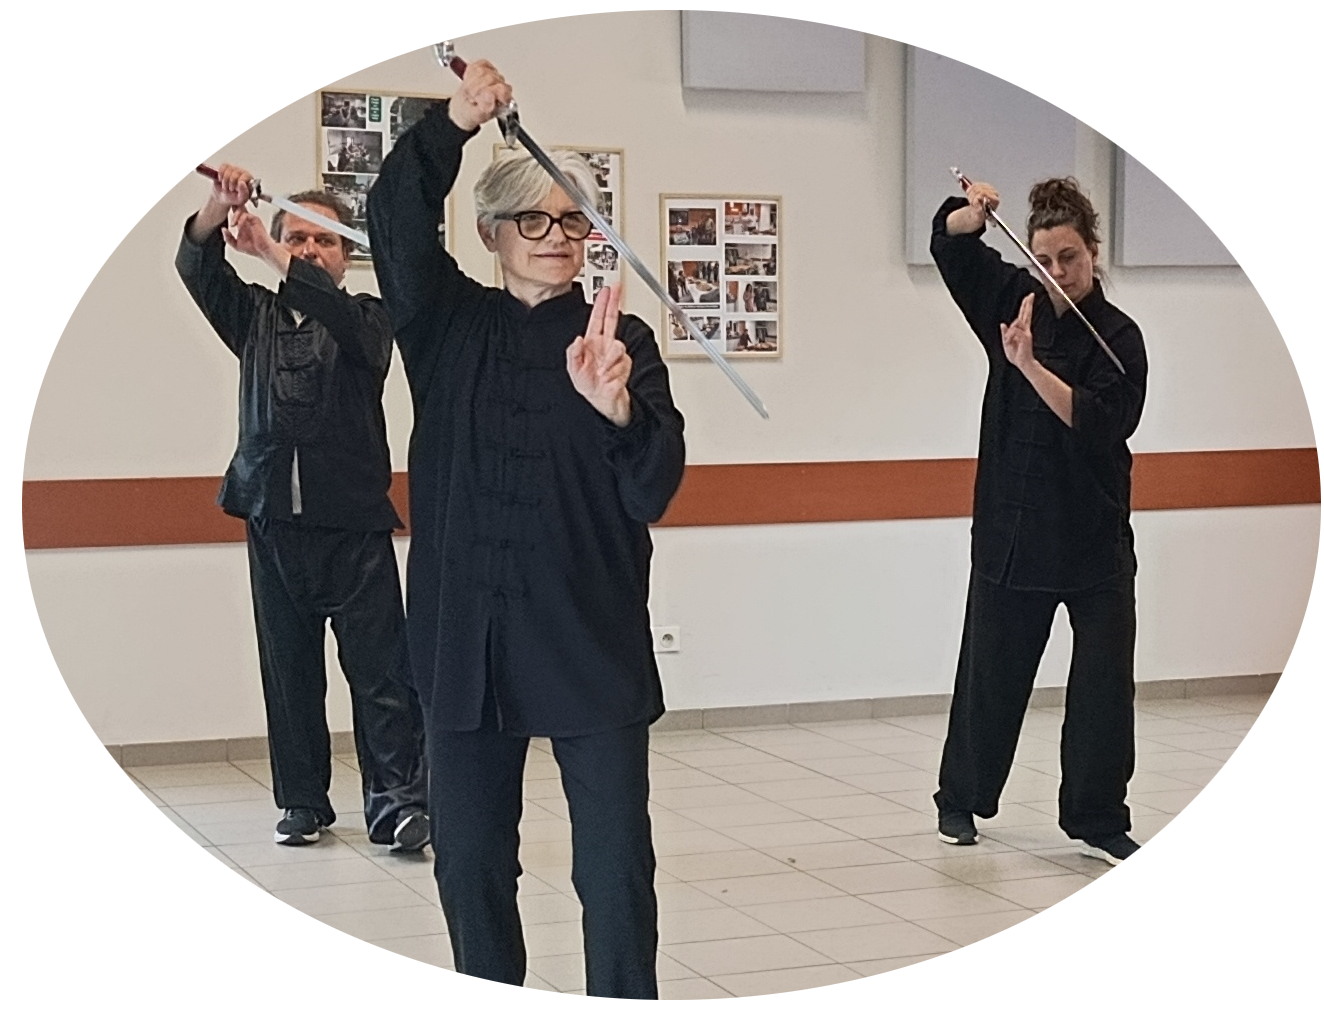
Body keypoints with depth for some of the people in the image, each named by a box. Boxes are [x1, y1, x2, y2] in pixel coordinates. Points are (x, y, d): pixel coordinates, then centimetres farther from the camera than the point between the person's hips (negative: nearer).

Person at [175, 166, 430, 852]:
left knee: (379, 670, -7)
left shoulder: (366, 319, 6)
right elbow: (196, 269, -1)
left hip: (353, 525, -3)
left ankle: (396, 801, -6)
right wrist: (220, 209, -21)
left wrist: (269, 253, -27)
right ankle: (302, 802, 16)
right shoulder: (255, 318, 15)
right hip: (274, 522, 3)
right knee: (289, 671, 7)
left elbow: (349, 324, -19)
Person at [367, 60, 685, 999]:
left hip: (593, 635, -2)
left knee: (617, 866, -3)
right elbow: (397, 223, -10)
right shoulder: (450, 324, 7)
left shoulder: (621, 341, 3)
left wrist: (616, 405, -26)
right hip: (467, 631, 2)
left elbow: (655, 488, -7)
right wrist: (454, 127, -24)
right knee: (471, 860, 9)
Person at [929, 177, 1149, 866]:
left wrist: (1029, 364, -29)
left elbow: (1098, 423, -21)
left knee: (1104, 681, -1)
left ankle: (1096, 817, 11)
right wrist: (970, 214, -11)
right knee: (990, 672, 9)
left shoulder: (1118, 338, -7)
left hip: (1093, 537, -2)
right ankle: (960, 798, 26)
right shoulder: (1015, 300, 4)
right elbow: (950, 241, 11)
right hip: (1010, 529, 2)